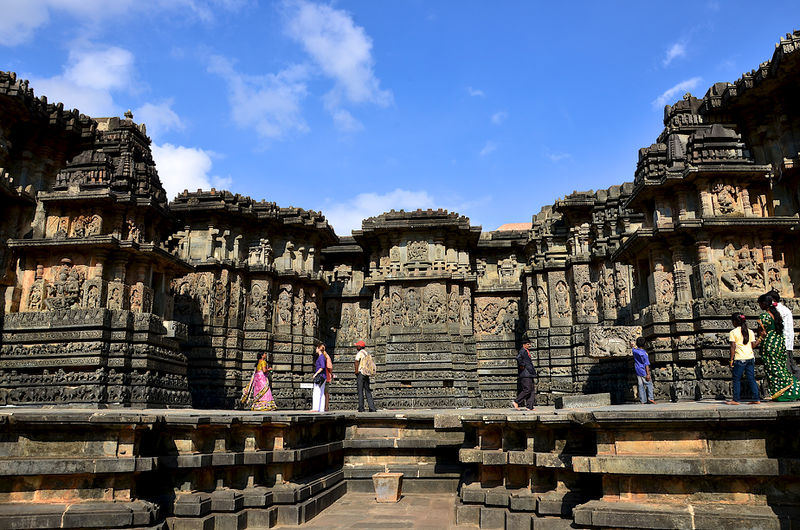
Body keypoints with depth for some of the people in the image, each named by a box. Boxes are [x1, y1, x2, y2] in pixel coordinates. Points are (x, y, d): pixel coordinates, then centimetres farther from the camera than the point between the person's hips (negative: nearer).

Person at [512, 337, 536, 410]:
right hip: (525, 374, -10)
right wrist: (522, 365, -21)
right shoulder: (522, 351, -11)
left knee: (532, 390, 7)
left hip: (530, 375, 10)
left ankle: (530, 406, 7)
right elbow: (518, 357, -31)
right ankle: (515, 402, -5)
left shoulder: (527, 352, 21)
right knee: (527, 390, -12)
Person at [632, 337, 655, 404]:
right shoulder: (644, 353, -18)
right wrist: (648, 374, -15)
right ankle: (651, 398, -2)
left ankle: (643, 401, 10)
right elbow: (646, 364, -17)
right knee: (649, 384, 7)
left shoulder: (634, 350, -2)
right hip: (644, 372, -6)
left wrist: (634, 346, 48)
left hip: (637, 371, 6)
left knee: (640, 386, 8)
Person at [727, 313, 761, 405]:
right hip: (750, 358, 5)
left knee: (736, 379, 3)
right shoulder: (750, 331, 8)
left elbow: (733, 347, -10)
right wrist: (759, 340, 22)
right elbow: (753, 345, 6)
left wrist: (731, 360, -8)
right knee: (751, 379, 10)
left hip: (739, 359, -5)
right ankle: (757, 399, 11)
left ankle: (736, 400, 5)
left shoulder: (733, 332, -6)